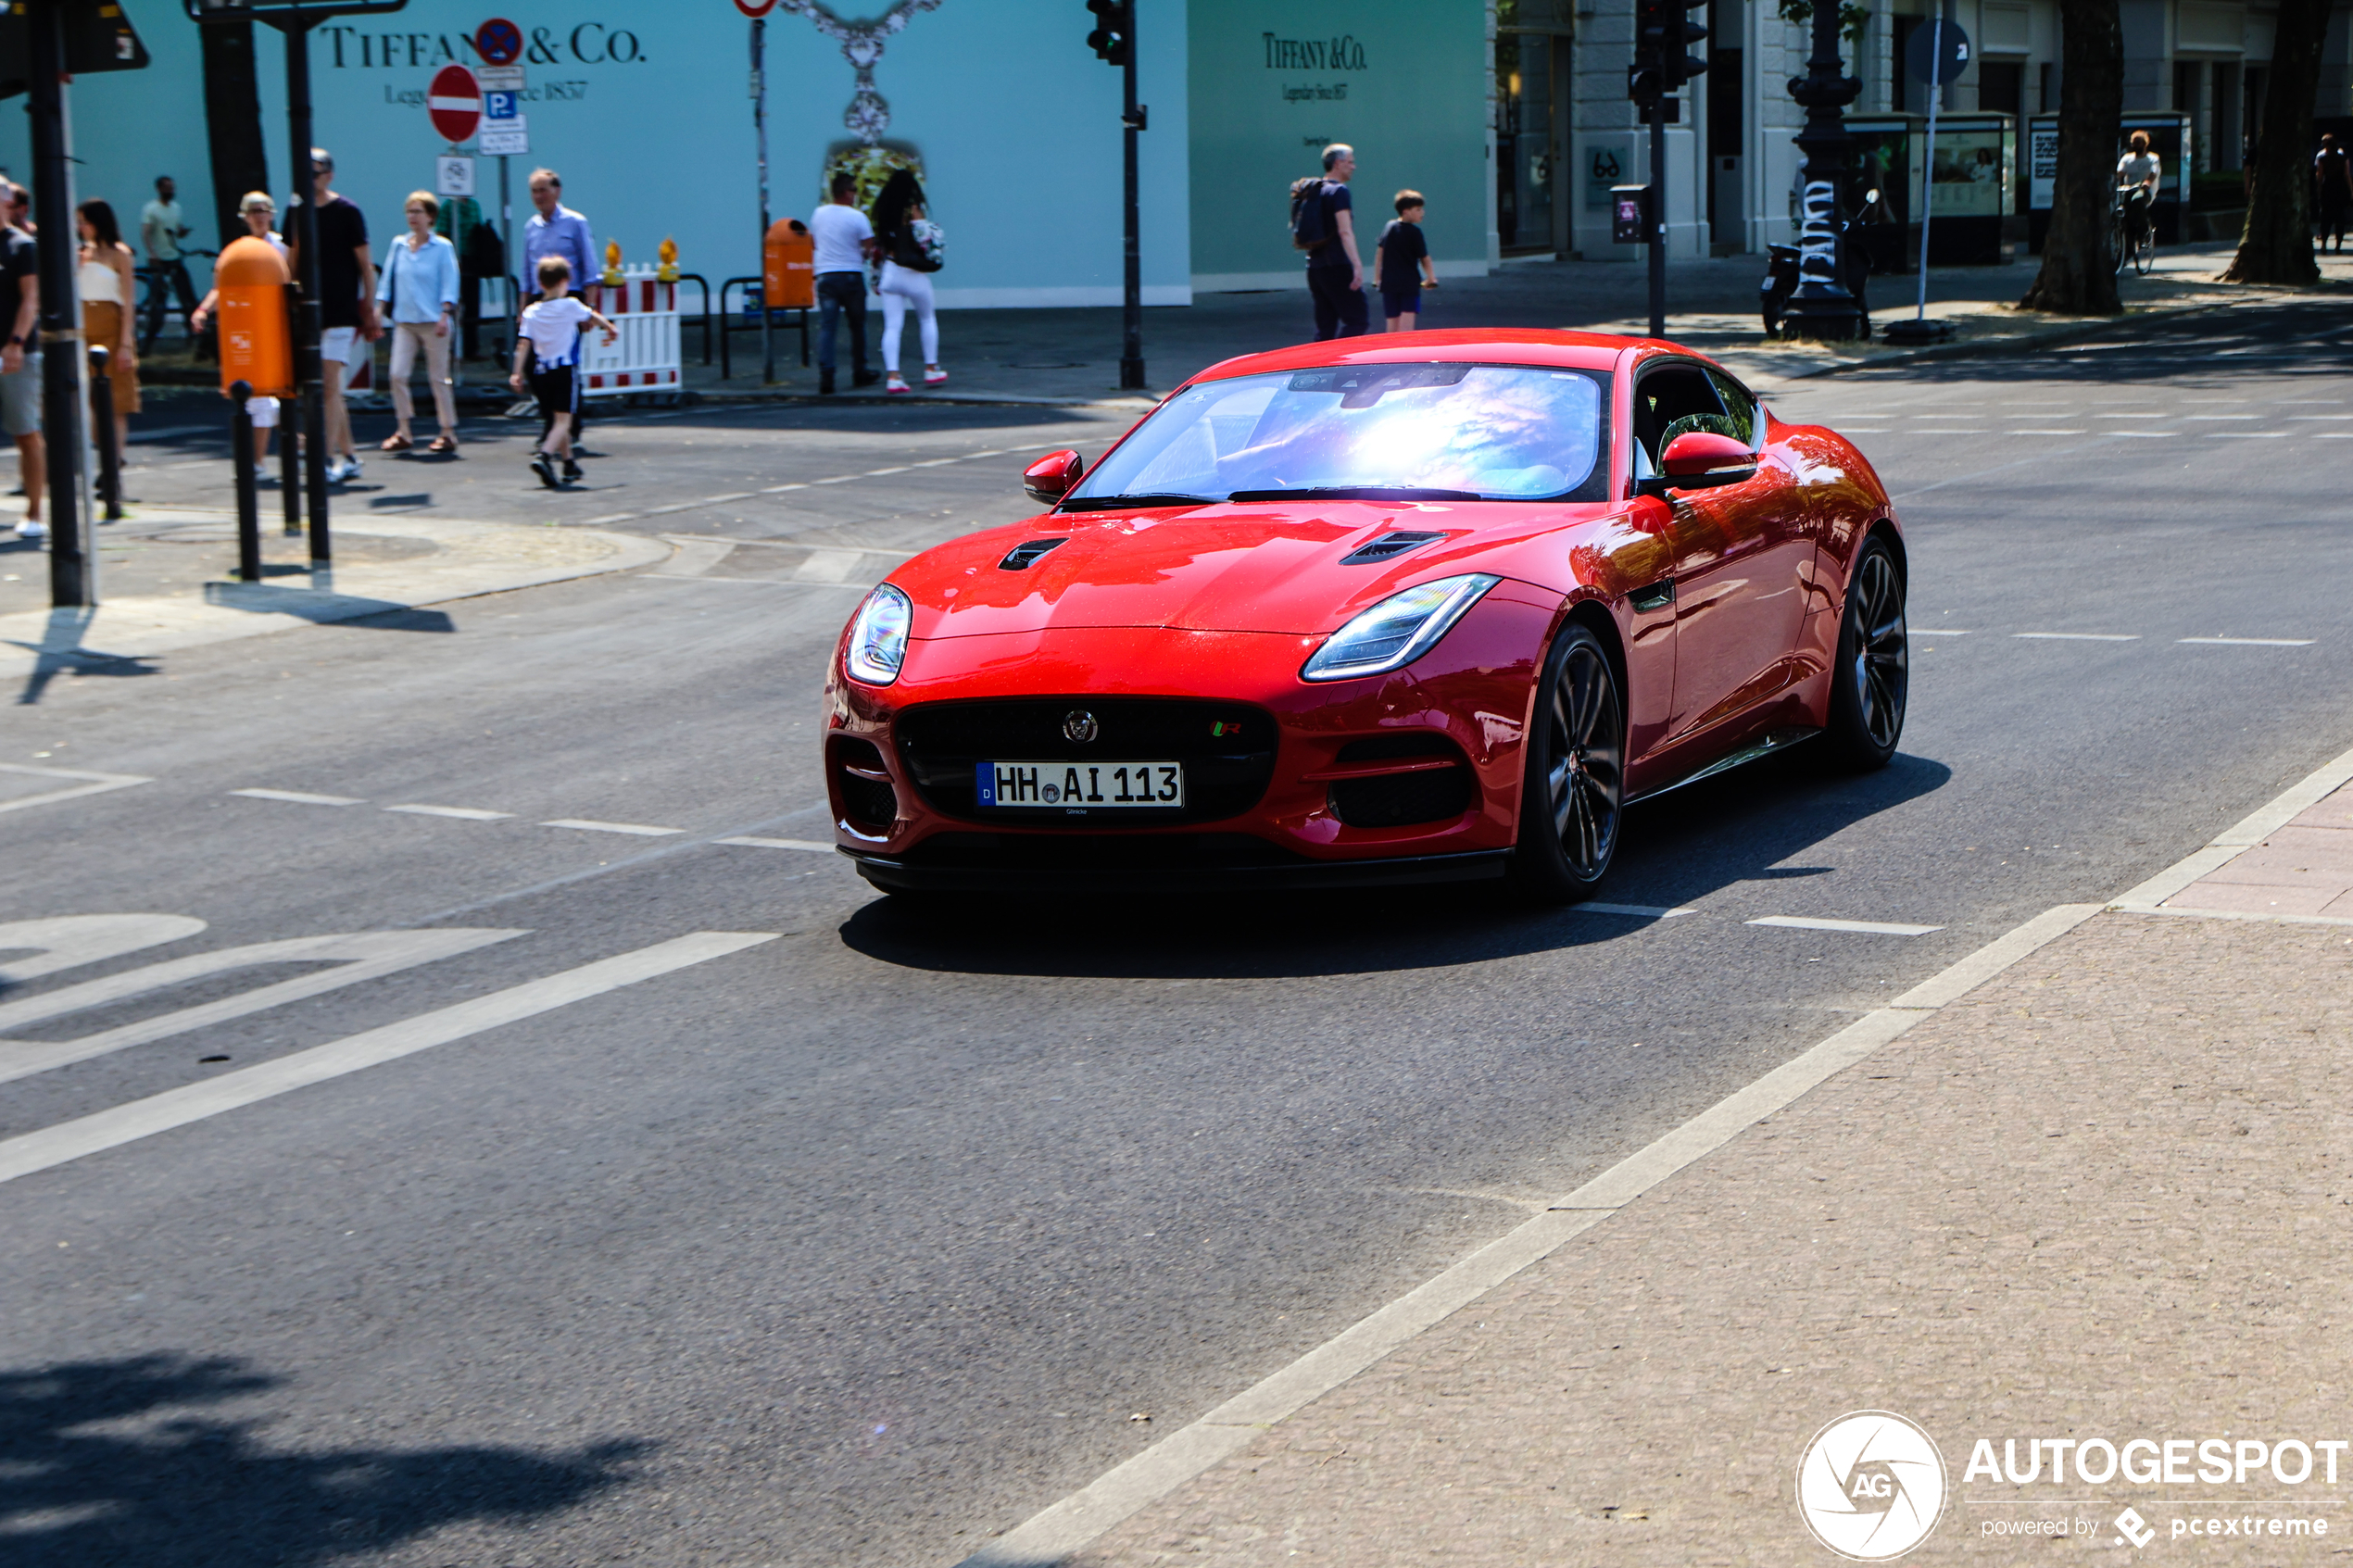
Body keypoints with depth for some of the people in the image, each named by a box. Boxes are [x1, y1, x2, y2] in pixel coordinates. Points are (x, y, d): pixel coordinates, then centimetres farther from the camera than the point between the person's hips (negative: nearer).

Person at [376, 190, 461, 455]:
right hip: (404, 321, 4)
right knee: (398, 374, -6)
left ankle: (448, 433, 8)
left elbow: (449, 284, -4)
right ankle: (403, 431, 2)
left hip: (432, 322, -4)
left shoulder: (442, 247, -1)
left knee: (439, 377, 0)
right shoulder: (399, 245, 10)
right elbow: (388, 280, 15)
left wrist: (444, 316, -13)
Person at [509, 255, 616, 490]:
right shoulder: (570, 306, -3)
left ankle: (569, 464, 30)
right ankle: (544, 456, -31)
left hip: (541, 373, 4)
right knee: (563, 420, -8)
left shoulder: (531, 312, 3)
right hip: (565, 370, -4)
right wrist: (611, 329, 34)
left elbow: (523, 343, -3)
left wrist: (517, 373, -2)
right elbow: (594, 318, 15)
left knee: (553, 419, 18)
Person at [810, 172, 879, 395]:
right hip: (851, 274, -2)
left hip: (824, 275, 2)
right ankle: (859, 373, 19)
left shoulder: (818, 214, 6)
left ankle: (825, 373, -18)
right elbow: (869, 248, -7)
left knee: (826, 326, -3)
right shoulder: (857, 217, -8)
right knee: (857, 325, 13)